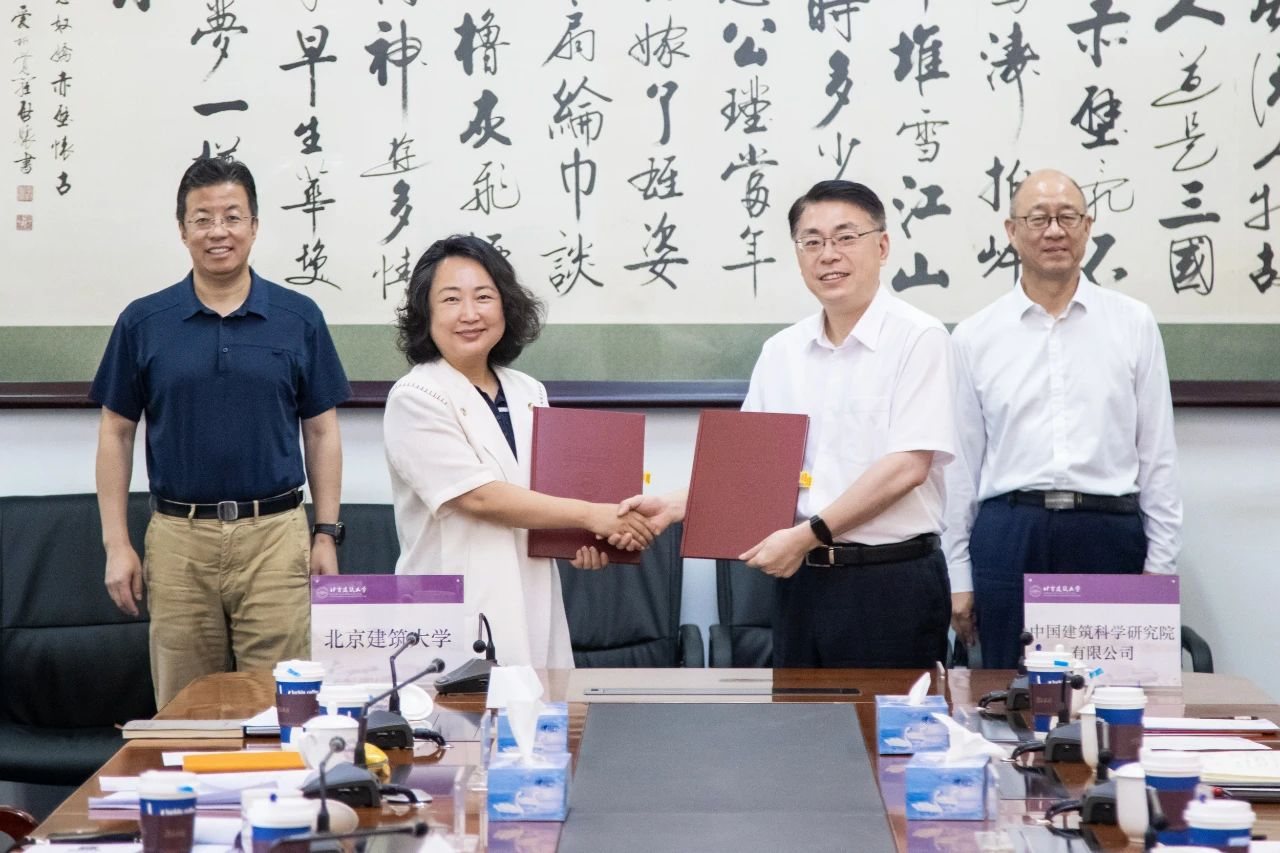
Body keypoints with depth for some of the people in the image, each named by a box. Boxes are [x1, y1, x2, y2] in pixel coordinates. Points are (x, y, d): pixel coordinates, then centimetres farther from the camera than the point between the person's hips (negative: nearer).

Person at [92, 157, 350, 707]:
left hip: (276, 532, 0)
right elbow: (116, 433, 8)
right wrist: (116, 543, 1)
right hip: (178, 537, 1)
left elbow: (321, 431, 8)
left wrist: (326, 533, 2)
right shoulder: (143, 322, 4)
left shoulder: (299, 318, 4)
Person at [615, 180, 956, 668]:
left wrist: (808, 534, -16)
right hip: (801, 578, 5)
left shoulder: (917, 338, -6)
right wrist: (675, 505, -1)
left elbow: (908, 465, -14)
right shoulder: (780, 353, 12)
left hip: (891, 579, -5)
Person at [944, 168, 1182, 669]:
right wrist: (958, 577, 7)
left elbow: (1157, 452, 7)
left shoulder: (1134, 323, 7)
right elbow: (961, 463, 8)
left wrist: (1160, 563, 3)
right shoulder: (974, 337, 7)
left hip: (1109, 536, 0)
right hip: (1008, 537, 0)